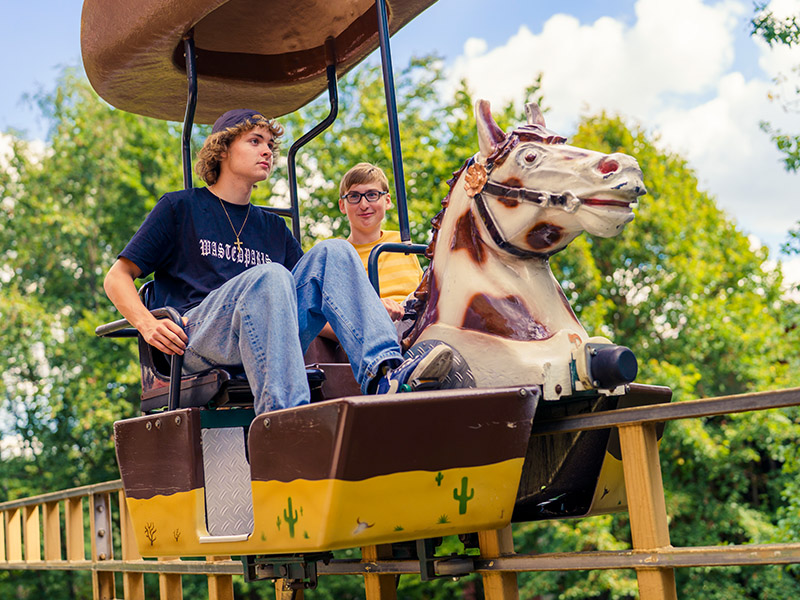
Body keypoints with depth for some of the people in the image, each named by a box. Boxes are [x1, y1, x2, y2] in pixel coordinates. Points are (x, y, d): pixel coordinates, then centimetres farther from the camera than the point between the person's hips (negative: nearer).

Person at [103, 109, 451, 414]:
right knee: (268, 275, -32)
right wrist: (147, 325, -12)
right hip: (198, 340, -4)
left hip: (268, 346, 4)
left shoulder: (273, 227, 28)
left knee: (332, 252, -14)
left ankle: (383, 376, -35)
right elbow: (117, 277, 9)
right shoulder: (180, 208, 14)